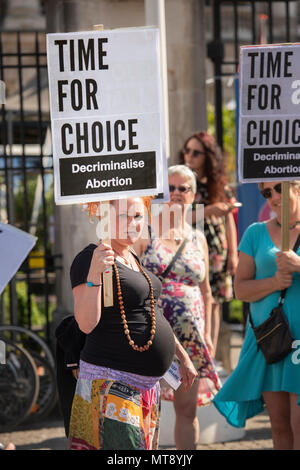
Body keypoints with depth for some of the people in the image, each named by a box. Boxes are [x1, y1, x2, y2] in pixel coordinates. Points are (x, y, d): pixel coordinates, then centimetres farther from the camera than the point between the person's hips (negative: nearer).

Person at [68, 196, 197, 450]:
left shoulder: (133, 259, 17)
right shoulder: (89, 259, -11)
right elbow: (86, 324, -20)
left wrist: (182, 355, 26)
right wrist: (94, 273, -30)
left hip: (147, 382, 9)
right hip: (111, 381, -9)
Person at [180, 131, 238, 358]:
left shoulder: (220, 185, 9)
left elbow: (229, 219, 13)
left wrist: (233, 253, 9)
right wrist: (208, 211, -18)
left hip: (217, 252, 3)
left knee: (214, 304, 5)